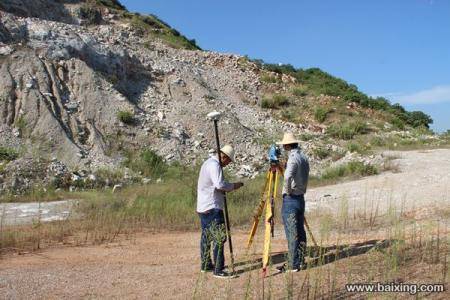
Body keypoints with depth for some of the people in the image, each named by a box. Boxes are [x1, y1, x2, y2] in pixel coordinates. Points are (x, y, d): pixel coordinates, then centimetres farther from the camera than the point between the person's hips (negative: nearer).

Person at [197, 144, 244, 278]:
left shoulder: (208, 162, 17)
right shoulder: (214, 165, -15)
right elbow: (220, 184, -27)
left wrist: (224, 189, 9)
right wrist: (234, 185, -13)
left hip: (203, 207, 11)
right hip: (212, 208, -11)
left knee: (206, 236, 17)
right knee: (219, 237, -9)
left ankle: (205, 265, 27)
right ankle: (218, 270, -8)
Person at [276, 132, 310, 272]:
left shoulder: (293, 159, -16)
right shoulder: (304, 157, 10)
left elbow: (287, 176, -34)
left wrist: (288, 190, -18)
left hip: (290, 199, -8)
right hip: (301, 198, 9)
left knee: (292, 234, -3)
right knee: (300, 232, 13)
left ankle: (293, 265, 2)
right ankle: (300, 262, 20)